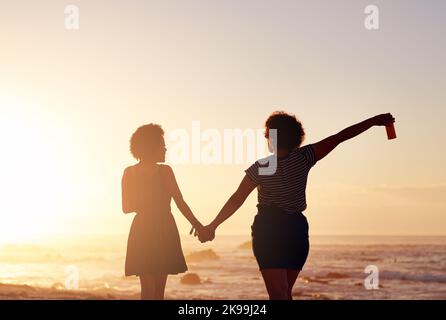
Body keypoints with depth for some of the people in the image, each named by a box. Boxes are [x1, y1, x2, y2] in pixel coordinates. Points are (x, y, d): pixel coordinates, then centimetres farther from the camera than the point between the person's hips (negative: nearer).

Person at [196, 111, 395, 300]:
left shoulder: (260, 168, -8)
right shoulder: (304, 157, -5)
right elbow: (340, 137, -3)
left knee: (278, 294, -9)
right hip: (297, 230, 3)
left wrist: (212, 226, -1)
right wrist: (375, 121, 1)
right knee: (285, 293, 17)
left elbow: (236, 201, -8)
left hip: (268, 231, -3)